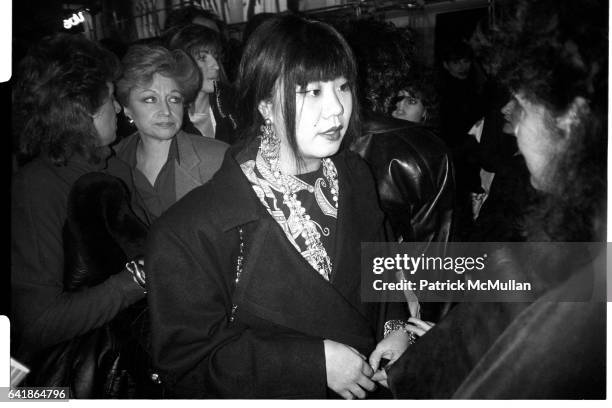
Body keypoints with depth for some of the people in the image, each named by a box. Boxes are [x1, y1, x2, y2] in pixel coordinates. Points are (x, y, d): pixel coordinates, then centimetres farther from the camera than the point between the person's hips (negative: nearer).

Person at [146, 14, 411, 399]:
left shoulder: (355, 175, -1)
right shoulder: (190, 232, -21)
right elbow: (186, 359, -17)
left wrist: (395, 326, -5)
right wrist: (315, 361, -21)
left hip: (369, 383, 6)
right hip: (268, 397, -5)